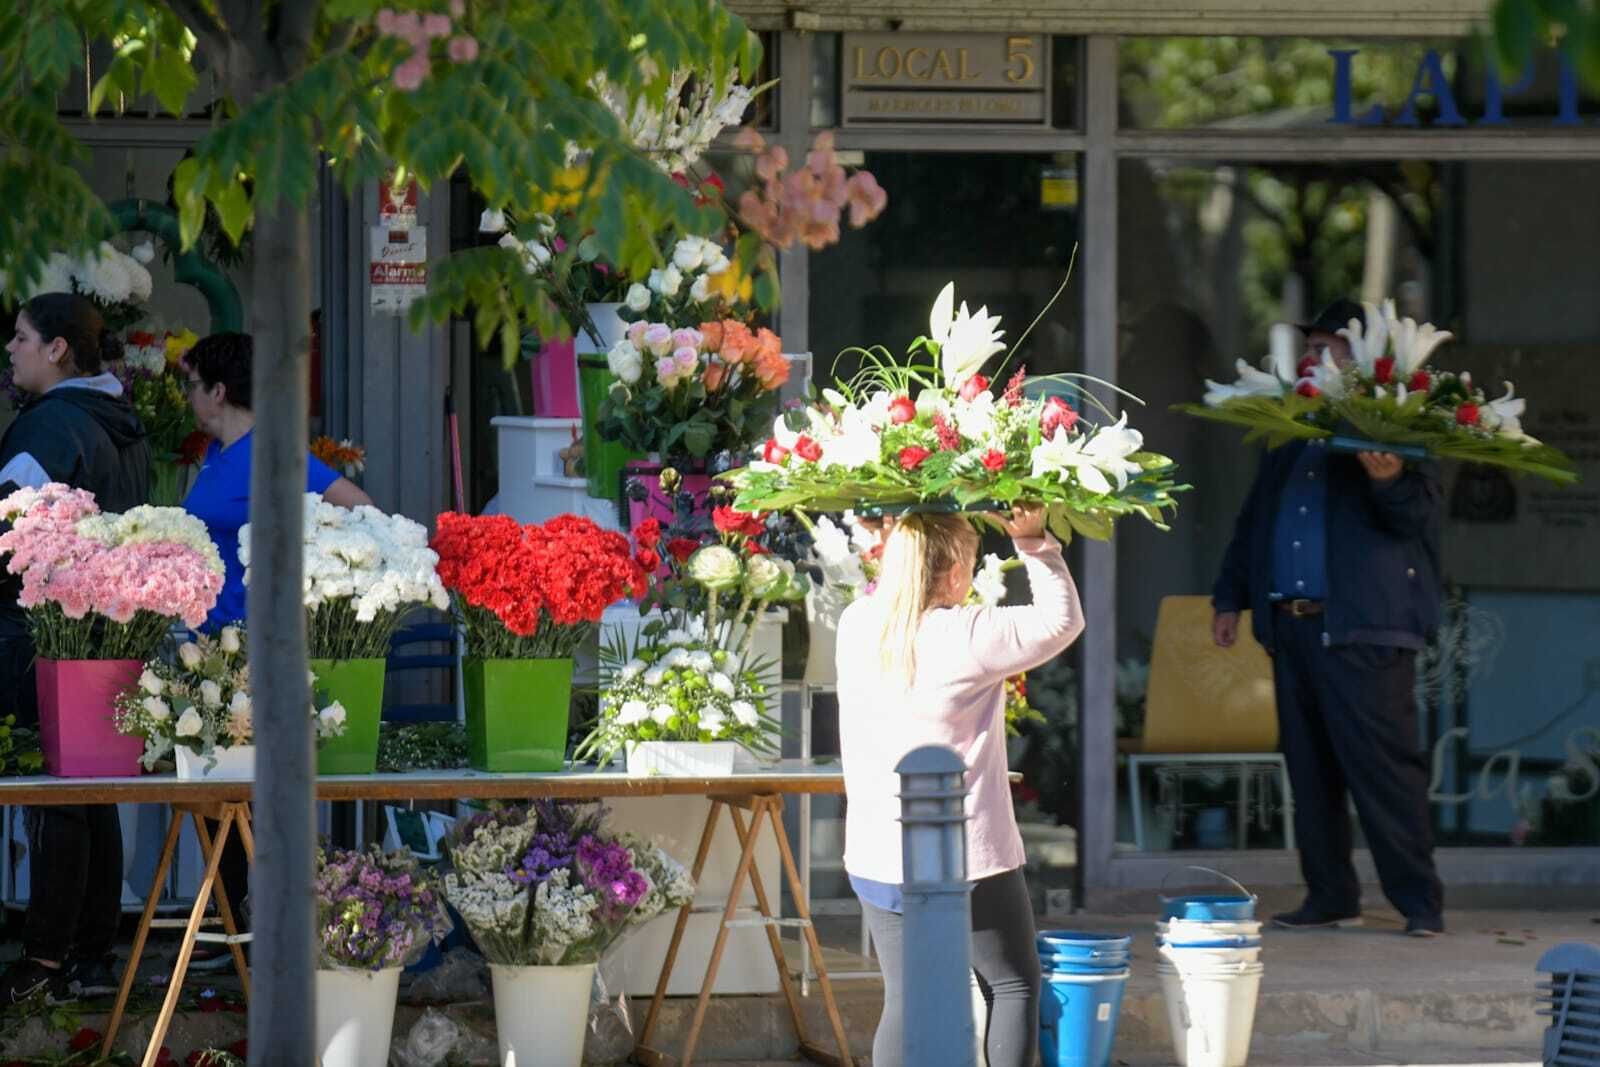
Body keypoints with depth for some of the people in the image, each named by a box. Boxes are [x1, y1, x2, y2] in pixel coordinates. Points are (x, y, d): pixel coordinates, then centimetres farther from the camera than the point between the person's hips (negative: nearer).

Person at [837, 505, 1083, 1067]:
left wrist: (900, 539, 11)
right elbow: (1061, 620, -7)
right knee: (1014, 985, 12)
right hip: (968, 861, -5)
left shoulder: (857, 626, -2)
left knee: (905, 1000, 10)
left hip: (876, 860, 5)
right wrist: (1033, 541, -2)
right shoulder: (968, 636, -18)